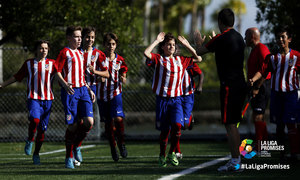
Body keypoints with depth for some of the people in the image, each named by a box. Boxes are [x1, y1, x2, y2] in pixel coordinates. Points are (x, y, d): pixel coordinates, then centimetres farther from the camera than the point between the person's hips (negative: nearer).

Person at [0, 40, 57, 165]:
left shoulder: (52, 63, 8)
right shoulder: (28, 63, 9)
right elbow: (16, 77, 17)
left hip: (47, 99, 1)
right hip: (33, 98, -1)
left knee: (42, 128, 2)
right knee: (35, 120, -26)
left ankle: (36, 153, 17)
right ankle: (29, 140, 2)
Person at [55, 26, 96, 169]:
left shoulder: (80, 53, 20)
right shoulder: (65, 52, -2)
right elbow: (57, 72, -8)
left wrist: (89, 89, 19)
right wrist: (64, 84, -25)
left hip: (82, 89, 6)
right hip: (70, 91, -6)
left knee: (89, 122, -9)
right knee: (73, 125, -6)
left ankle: (76, 146, 15)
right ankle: (69, 157, 8)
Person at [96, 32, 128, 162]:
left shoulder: (120, 60, 5)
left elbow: (123, 78, 10)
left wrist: (123, 79, -14)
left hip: (115, 93, 0)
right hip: (102, 94, 1)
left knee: (118, 118, -19)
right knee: (108, 123, 5)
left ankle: (121, 143, 1)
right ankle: (113, 147, 19)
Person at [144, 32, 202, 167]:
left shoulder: (180, 60, 13)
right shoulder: (158, 59, 3)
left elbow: (198, 59, 19)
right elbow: (146, 53, -16)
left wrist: (187, 45, 14)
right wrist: (157, 41, -7)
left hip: (176, 99, 2)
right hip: (162, 99, -2)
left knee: (177, 125, -19)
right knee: (164, 130, 2)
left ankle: (172, 153, -1)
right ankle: (162, 155, 22)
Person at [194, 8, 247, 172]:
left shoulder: (221, 38, -12)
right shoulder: (238, 37, 12)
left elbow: (199, 52, 0)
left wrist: (199, 42, 22)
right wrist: (212, 41, 46)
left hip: (229, 85, -8)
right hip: (240, 84, 8)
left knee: (230, 124, -7)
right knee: (233, 124, 15)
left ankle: (234, 162, -8)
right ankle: (236, 159, 19)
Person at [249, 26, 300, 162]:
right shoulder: (272, 57, 7)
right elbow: (263, 70, -4)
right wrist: (253, 79, -23)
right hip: (276, 93, 3)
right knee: (279, 125, 7)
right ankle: (282, 154, 14)